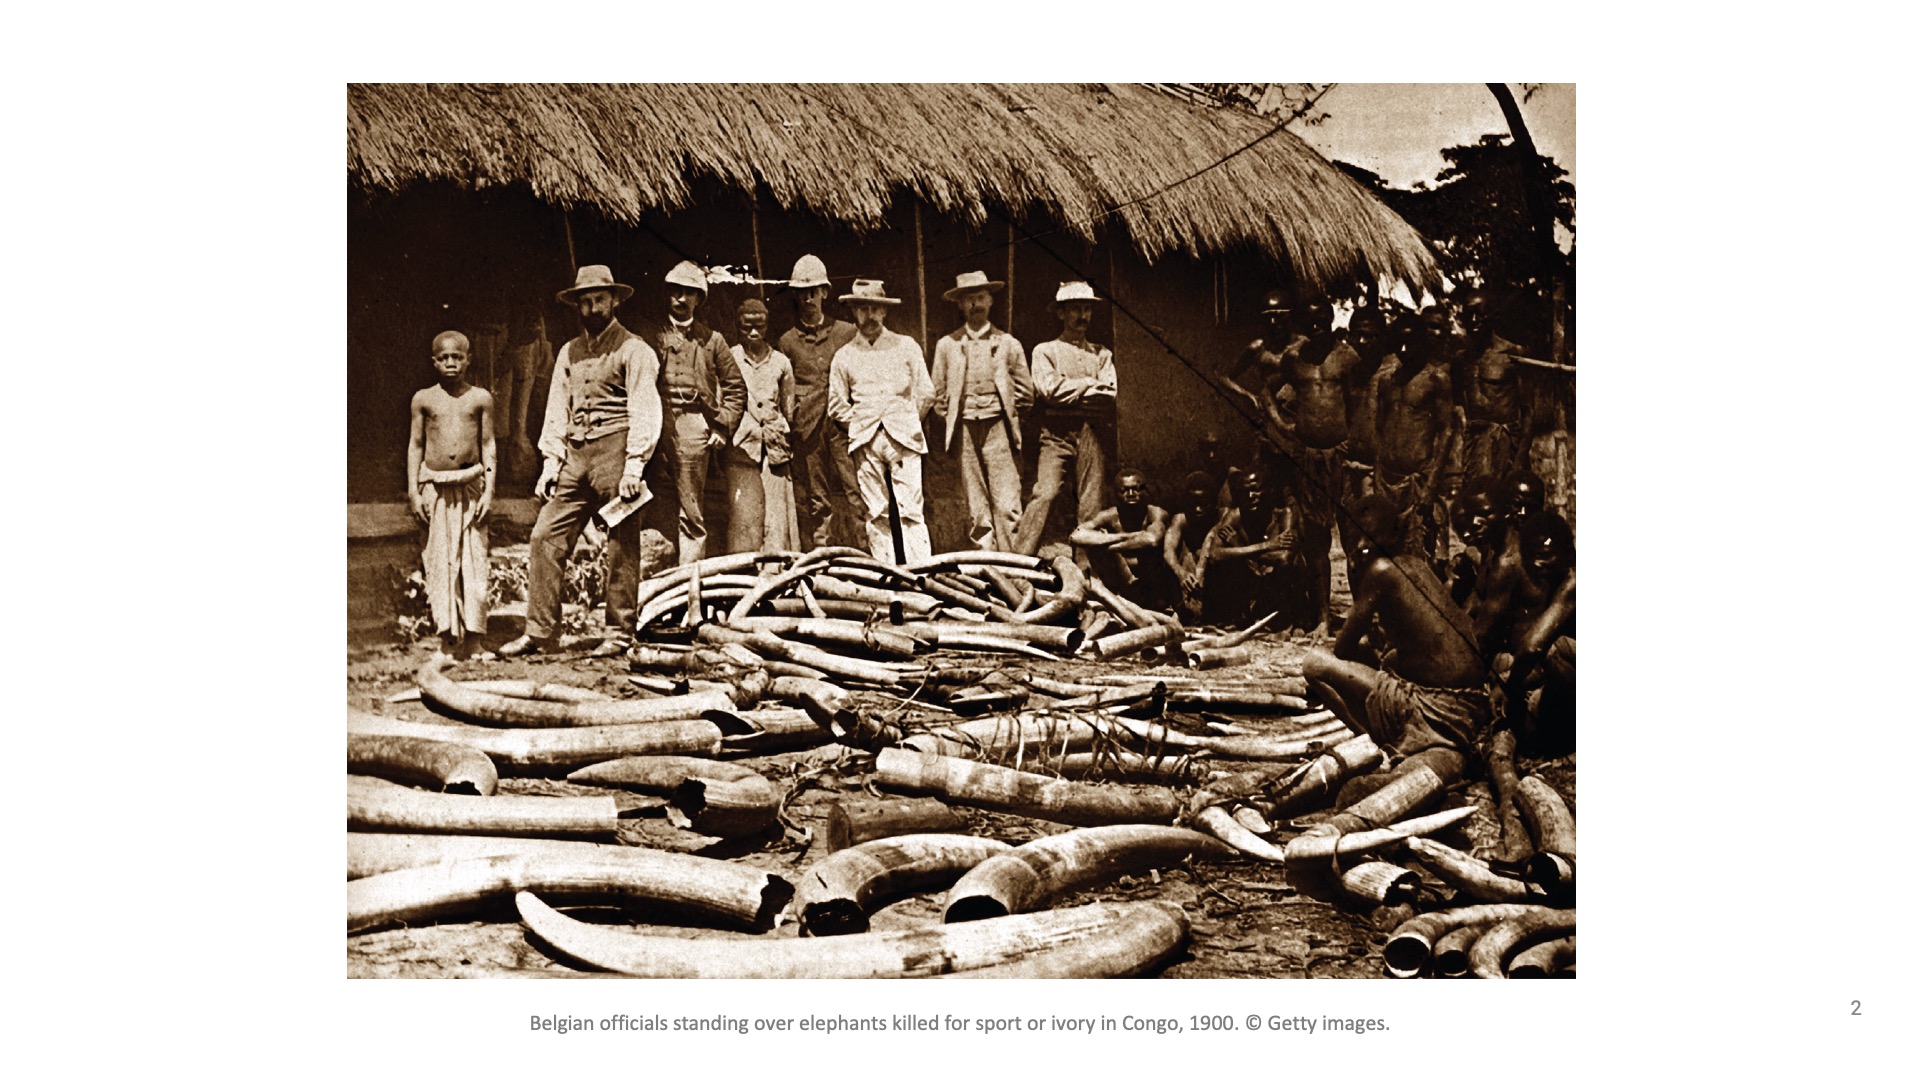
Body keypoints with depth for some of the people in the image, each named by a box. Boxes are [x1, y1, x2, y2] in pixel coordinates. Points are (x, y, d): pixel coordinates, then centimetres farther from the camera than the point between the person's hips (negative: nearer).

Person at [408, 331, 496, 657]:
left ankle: (471, 632, 6)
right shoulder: (423, 399, 4)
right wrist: (414, 492, 2)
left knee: (473, 560, -2)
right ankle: (447, 635, 9)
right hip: (435, 487, 0)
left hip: (470, 485, 0)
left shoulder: (481, 398, 3)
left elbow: (488, 446, 4)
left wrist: (489, 490, -2)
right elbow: (415, 446, 7)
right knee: (440, 561, 2)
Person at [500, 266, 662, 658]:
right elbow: (557, 410, 19)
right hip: (574, 455, 6)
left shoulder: (633, 350, 0)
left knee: (621, 548, -1)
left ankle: (620, 633, 6)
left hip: (615, 450, -6)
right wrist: (550, 462, 9)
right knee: (545, 537, -2)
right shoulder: (569, 352, 19)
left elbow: (644, 410, -7)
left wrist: (634, 464, -16)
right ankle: (539, 630, 2)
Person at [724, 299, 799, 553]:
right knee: (743, 517, -7)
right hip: (741, 447, -2)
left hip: (774, 449, 2)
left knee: (777, 518, -2)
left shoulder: (781, 362, 13)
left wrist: (786, 442, 14)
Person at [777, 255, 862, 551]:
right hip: (807, 431, 1)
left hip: (842, 426, -1)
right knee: (815, 502, 1)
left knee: (855, 493, -9)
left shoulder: (847, 333, 11)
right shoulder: (787, 342, 12)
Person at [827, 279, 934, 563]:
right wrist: (859, 426, 5)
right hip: (865, 443, 1)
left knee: (911, 511, -8)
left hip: (903, 439, -1)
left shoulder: (906, 347, 11)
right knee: (877, 514, 1)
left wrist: (906, 423, 7)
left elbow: (925, 393, 11)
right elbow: (836, 404, 13)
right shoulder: (844, 356, 12)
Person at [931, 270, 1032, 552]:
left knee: (1006, 506, -8)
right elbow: (938, 395, 15)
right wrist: (953, 418, 6)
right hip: (965, 431, 1)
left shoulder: (1008, 344, 9)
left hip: (998, 428, -1)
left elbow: (1026, 393, 13)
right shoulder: (947, 345, 11)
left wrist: (1006, 412, 6)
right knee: (976, 510, 2)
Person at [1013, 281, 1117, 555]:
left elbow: (1109, 393, 3)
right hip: (1057, 433, -3)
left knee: (1093, 502, -3)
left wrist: (1068, 391, -3)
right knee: (1044, 494, -16)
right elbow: (1049, 389, -5)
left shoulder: (1102, 354, 19)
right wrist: (1088, 384, 0)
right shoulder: (1045, 351, 12)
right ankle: (1019, 559, -19)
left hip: (1092, 434, 3)